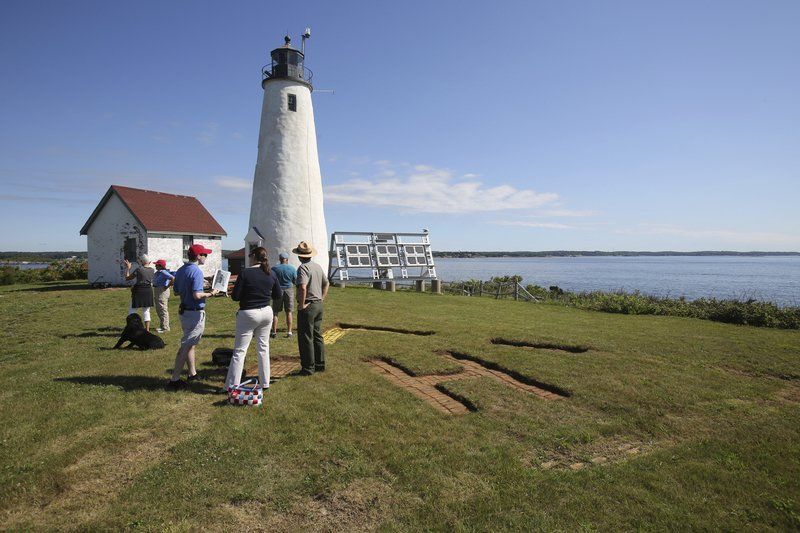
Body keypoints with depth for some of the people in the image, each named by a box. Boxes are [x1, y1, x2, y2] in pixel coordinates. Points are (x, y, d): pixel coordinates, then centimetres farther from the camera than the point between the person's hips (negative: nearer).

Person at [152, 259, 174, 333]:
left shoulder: (163, 272, -19)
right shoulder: (158, 272, 10)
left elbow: (173, 278, -29)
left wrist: (168, 286, -19)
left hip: (162, 291, -11)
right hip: (157, 290, 11)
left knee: (163, 309, -7)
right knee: (158, 309, 17)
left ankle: (165, 327, -2)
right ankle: (162, 326, 27)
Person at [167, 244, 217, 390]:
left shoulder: (180, 271, 8)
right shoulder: (197, 271, -19)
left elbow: (176, 291, 15)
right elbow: (197, 295, -25)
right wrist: (211, 293, -9)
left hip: (184, 311, 9)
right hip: (195, 313, -9)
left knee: (190, 344, 20)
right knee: (186, 346, -3)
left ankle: (192, 373, 32)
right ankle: (174, 380, 1)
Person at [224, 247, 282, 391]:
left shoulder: (245, 273, -14)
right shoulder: (271, 274, 0)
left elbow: (235, 296, -13)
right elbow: (278, 296, 7)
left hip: (248, 314, -4)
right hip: (266, 313, 5)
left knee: (240, 351, 4)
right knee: (263, 348, 14)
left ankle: (232, 386, 8)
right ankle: (265, 383, 19)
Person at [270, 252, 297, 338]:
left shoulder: (274, 268, -6)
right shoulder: (292, 269, -6)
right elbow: (296, 281, 0)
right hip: (289, 290, 1)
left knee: (275, 312, 8)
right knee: (289, 312, 8)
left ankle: (274, 332, 8)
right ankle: (289, 332, 8)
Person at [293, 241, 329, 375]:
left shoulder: (303, 268, -16)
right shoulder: (318, 266, 11)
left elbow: (302, 288, -29)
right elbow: (326, 283, 21)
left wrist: (301, 304, -19)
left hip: (307, 306, -8)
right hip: (318, 305, 8)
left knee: (305, 338, 1)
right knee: (317, 336, 17)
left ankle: (308, 367, 6)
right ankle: (320, 364, 24)